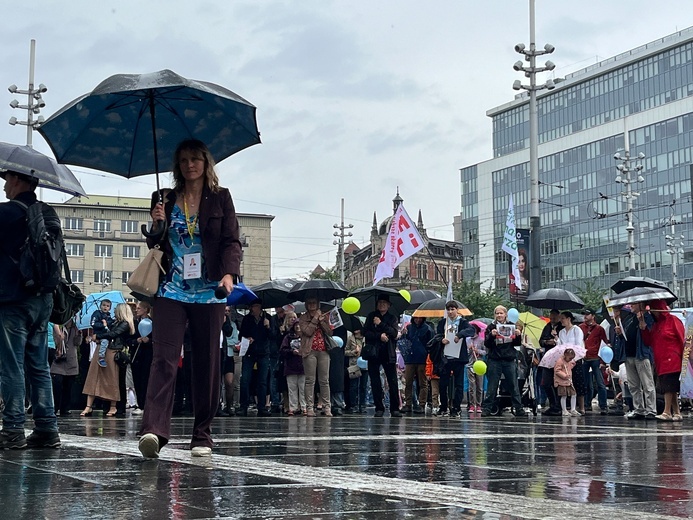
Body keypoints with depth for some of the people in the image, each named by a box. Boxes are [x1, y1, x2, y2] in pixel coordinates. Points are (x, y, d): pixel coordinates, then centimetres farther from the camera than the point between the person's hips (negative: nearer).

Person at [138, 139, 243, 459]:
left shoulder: (220, 198, 9)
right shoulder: (167, 200, 13)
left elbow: (231, 240, 1)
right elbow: (155, 246, 17)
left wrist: (229, 273, -16)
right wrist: (156, 225, -4)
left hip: (208, 291, 0)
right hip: (171, 289, 0)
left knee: (206, 361, 2)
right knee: (164, 357, -14)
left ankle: (202, 435, 10)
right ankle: (154, 430, -25)